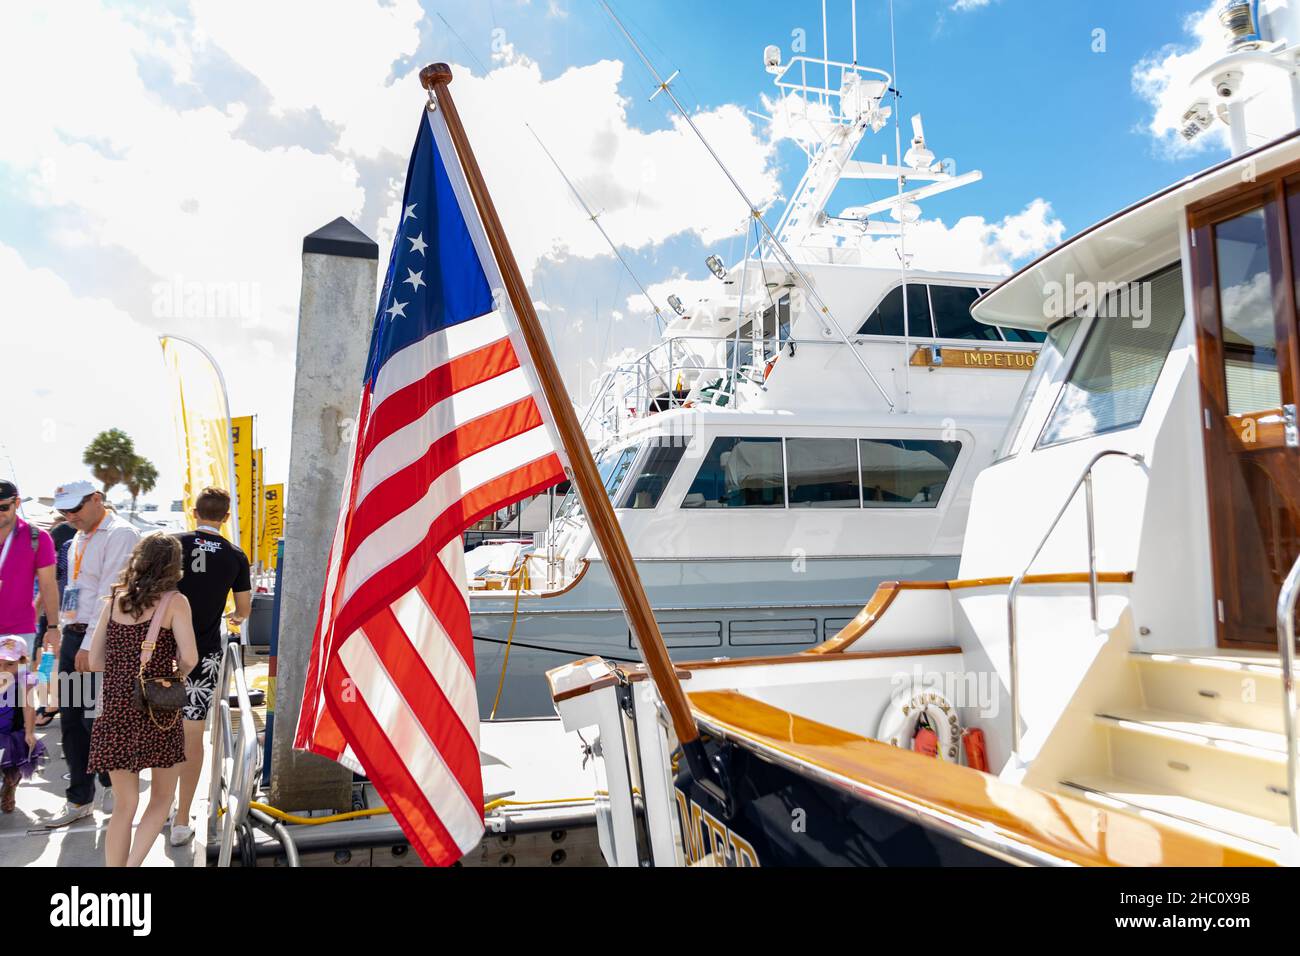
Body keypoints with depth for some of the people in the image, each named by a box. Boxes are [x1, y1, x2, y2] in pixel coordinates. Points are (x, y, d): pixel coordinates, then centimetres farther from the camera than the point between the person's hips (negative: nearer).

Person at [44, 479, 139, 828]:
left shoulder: (120, 534, -11)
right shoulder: (79, 539, 17)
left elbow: (110, 593, -17)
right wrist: (66, 636, 14)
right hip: (73, 636, 8)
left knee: (95, 718, -2)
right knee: (70, 718, 10)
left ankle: (111, 783, 19)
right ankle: (79, 798, 20)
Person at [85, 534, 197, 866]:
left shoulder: (115, 600, 7)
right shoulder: (174, 601, -7)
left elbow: (95, 660, 7)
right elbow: (189, 657, -16)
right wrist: (177, 672, 4)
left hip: (114, 709, 4)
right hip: (157, 712, -4)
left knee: (124, 805, 14)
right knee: (161, 798, 15)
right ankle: (132, 864, 1)